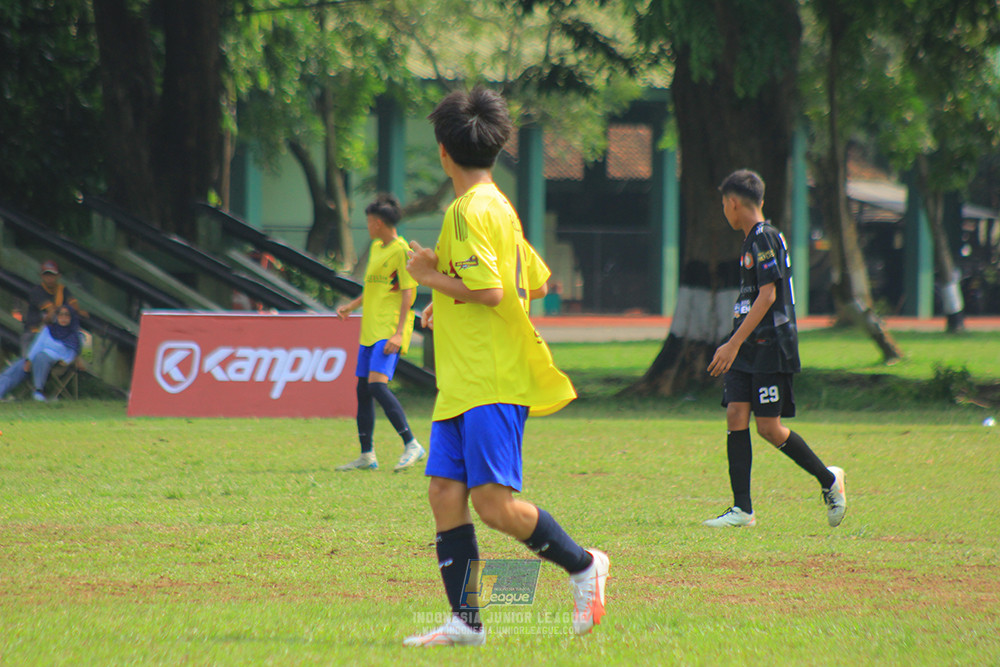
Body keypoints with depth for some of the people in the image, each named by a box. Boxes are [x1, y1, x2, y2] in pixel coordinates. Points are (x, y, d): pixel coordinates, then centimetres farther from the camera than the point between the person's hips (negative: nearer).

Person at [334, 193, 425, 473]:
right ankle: (366, 456, 14)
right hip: (370, 330, 10)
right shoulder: (376, 248, 17)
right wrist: (352, 306, 21)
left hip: (389, 331, -10)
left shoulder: (401, 251, -10)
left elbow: (407, 293, -14)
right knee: (363, 389, 8)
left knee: (377, 384, -22)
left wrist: (398, 333, -20)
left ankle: (412, 446, -18)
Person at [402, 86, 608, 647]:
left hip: (491, 382, -10)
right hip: (462, 384, 10)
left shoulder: (471, 210, -12)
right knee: (445, 494, 2)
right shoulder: (501, 207, 18)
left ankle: (582, 566, 5)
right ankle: (466, 621, 0)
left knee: (495, 503, -12)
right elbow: (537, 282, 26)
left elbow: (488, 289, -22)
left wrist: (432, 276, -7)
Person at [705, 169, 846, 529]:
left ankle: (829, 480, 12)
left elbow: (767, 296, -19)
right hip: (747, 350, 9)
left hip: (771, 346, -9)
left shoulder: (765, 238, -12)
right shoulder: (751, 240, 18)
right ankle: (742, 509, -4)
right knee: (736, 416, -2)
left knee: (769, 426, -7)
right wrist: (734, 346, 26)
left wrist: (734, 344, -22)